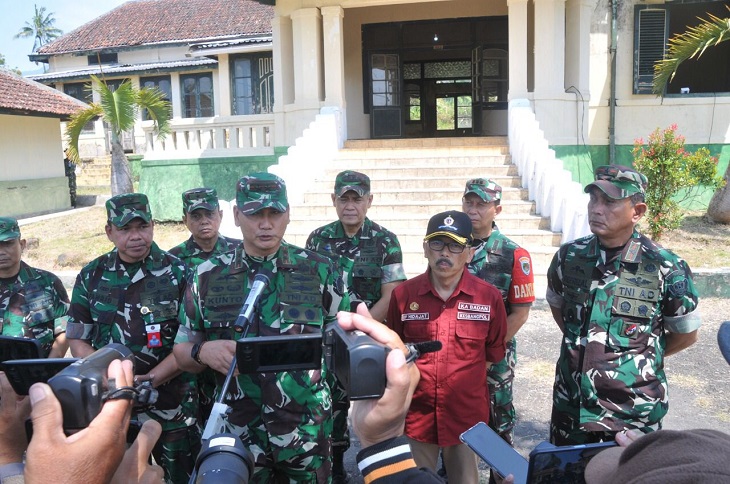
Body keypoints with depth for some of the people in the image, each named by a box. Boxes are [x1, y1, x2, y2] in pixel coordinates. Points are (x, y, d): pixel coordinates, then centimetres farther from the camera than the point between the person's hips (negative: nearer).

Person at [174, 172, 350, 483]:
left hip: (307, 431, 0)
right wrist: (203, 351, -15)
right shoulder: (208, 277, 0)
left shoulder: (319, 270, -3)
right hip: (237, 431, 1)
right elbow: (182, 353, 6)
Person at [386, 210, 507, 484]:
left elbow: (493, 353, 6)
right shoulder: (403, 294, -5)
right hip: (416, 413, 1)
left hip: (466, 415, 0)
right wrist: (413, 380, 3)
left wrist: (464, 380, 5)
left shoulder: (489, 297, -7)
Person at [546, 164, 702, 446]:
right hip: (571, 403, 3)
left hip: (634, 411, -3)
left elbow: (686, 333, 0)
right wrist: (582, 346, 8)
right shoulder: (569, 256, -5)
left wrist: (639, 358, 4)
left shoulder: (666, 269, -15)